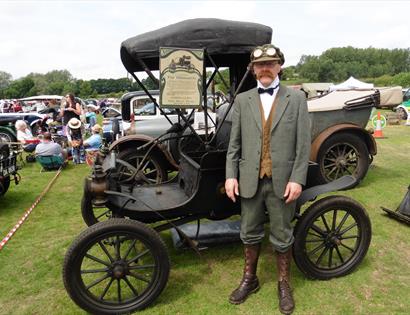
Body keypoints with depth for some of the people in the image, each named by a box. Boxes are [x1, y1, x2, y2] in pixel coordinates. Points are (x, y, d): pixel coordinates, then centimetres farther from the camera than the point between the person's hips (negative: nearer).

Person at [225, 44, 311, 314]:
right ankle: (250, 279, 37)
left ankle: (284, 284, 35)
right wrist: (231, 175, -1)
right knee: (250, 233, 15)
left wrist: (297, 179, -10)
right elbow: (234, 142, 5)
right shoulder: (242, 100, 6)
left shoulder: (297, 98, 1)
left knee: (282, 236, 12)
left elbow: (303, 143, -3)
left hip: (282, 181, -1)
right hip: (250, 179, 2)